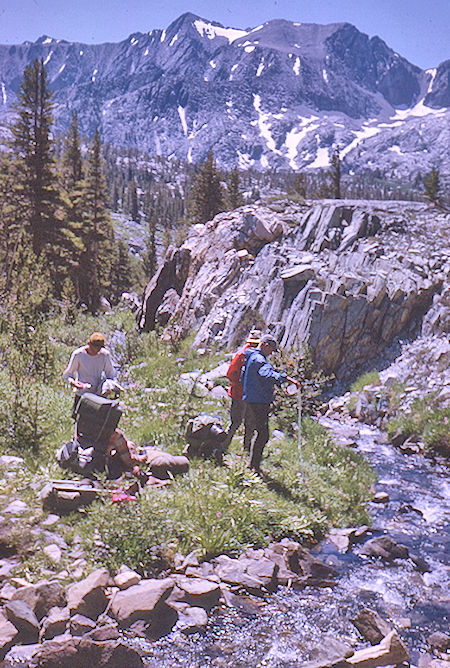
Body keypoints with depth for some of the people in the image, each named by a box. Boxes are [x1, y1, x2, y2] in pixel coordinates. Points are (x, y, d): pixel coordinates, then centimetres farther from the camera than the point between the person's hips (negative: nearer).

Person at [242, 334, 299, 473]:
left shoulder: (251, 357, 15)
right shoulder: (258, 359, -17)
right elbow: (268, 374, -37)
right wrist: (287, 378, -45)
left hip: (250, 400, 11)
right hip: (258, 402, -11)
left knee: (249, 430, 21)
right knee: (263, 434, -8)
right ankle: (254, 466, -5)